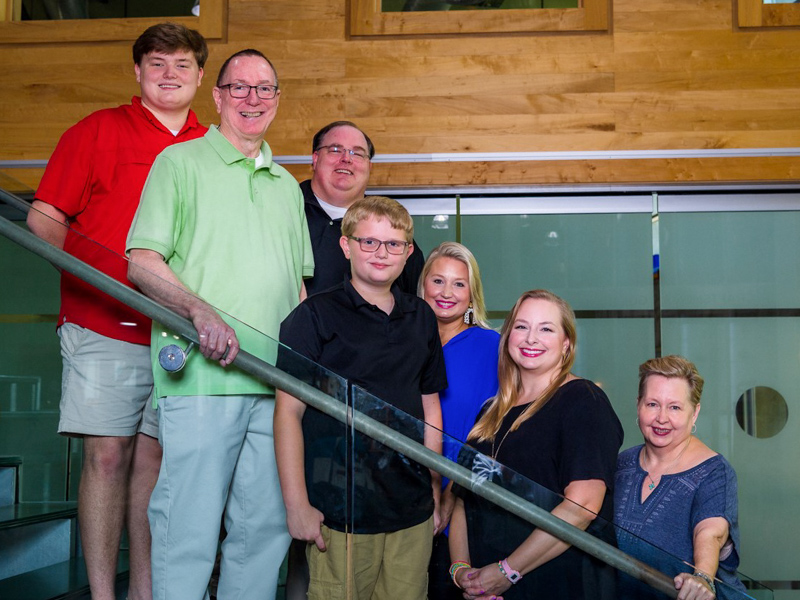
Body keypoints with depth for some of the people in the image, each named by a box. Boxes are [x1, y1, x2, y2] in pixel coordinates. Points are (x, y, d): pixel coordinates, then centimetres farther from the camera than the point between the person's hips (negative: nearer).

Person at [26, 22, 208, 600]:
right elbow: (44, 219, 2)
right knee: (107, 454, -2)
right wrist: (109, 274, -10)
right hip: (104, 326, -2)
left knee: (153, 454, 7)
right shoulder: (99, 130, 5)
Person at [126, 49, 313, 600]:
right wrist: (202, 311, -20)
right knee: (190, 528, -6)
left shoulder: (287, 186, 22)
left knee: (268, 524, 8)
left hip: (277, 382, 6)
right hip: (202, 374, -5)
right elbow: (142, 262, -4)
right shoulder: (180, 162, 5)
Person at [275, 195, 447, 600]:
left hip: (413, 511, 4)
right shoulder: (314, 316, -3)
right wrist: (297, 505, -9)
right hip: (340, 511, -4)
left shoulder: (422, 319, 12)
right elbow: (288, 412, -6)